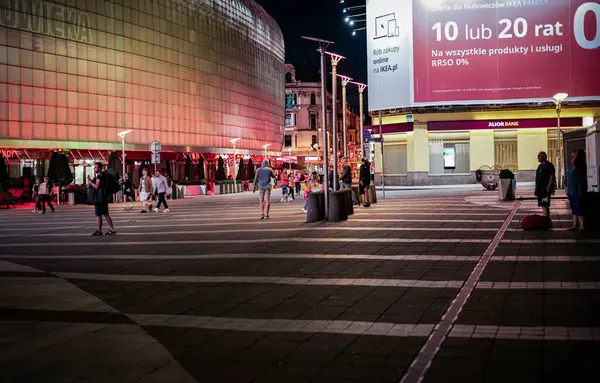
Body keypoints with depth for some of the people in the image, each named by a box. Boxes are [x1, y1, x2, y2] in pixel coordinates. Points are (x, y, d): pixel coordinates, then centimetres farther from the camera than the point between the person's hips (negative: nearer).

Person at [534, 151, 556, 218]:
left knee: (545, 206, -13)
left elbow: (552, 177, -15)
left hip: (545, 189, -9)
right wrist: (536, 189, 22)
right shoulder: (540, 166, 20)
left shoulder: (549, 165, -8)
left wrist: (549, 187, -23)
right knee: (543, 206, 12)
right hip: (540, 189, 9)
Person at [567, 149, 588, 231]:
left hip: (578, 192, -9)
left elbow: (574, 161, -32)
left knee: (578, 209, -10)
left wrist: (577, 153, -16)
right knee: (574, 209, 9)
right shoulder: (574, 166, 17)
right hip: (572, 192, 9)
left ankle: (582, 226, -8)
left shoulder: (581, 165, -12)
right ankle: (575, 225, 12)